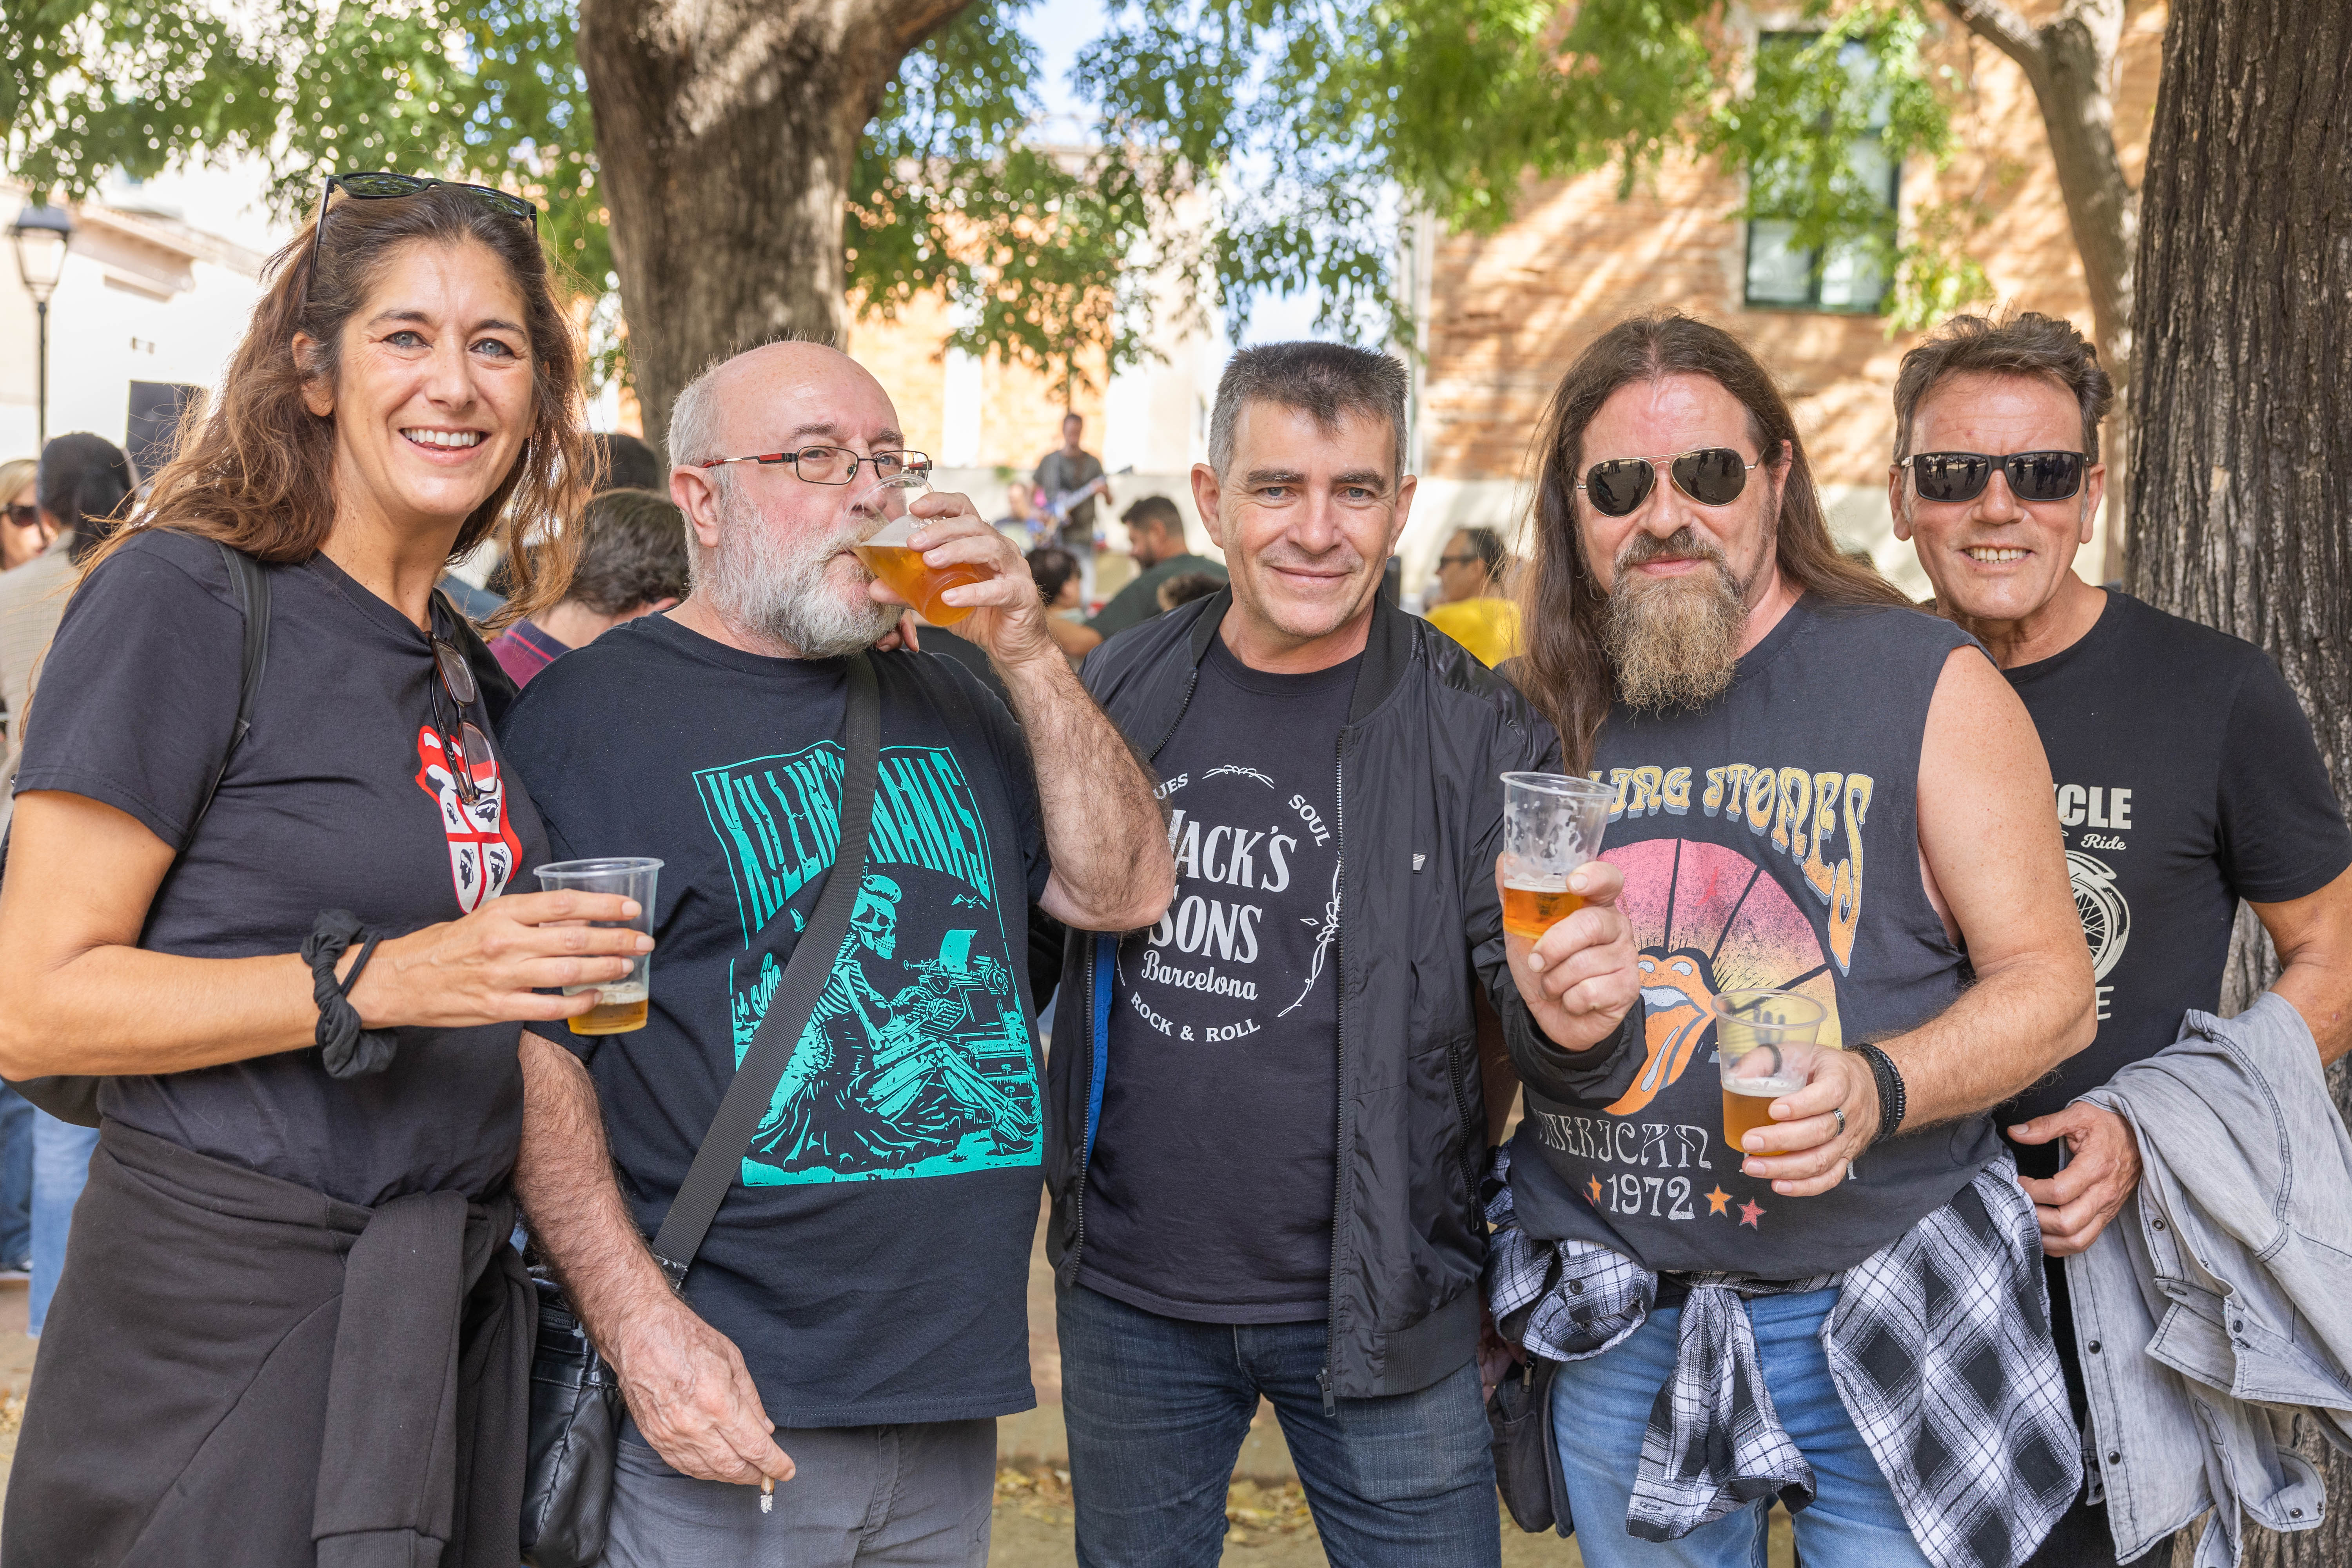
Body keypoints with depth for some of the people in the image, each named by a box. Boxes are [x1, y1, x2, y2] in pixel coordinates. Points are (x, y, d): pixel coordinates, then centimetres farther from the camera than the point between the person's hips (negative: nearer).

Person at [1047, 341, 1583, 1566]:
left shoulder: (1478, 732, -9)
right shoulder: (1117, 692, 0)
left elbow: (1526, 988, -9)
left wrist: (1577, 1013, -28)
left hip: (1376, 1304, -3)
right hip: (1127, 1293, 3)